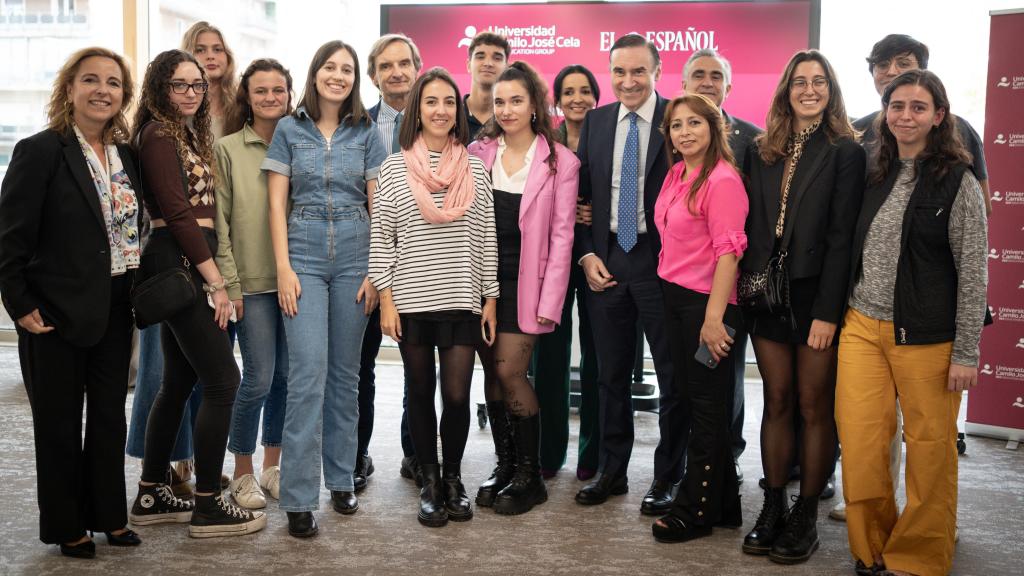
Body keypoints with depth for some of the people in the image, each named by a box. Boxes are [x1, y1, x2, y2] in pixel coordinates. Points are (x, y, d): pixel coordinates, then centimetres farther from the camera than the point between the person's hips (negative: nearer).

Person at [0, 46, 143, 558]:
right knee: (59, 422, 8)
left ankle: (108, 515, 28)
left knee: (110, 416, 14)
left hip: (115, 309, 6)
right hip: (58, 313, -6)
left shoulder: (126, 154, 7)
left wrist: (138, 292, 7)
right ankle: (65, 527, 22)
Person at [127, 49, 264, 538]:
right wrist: (216, 281, -14)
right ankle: (208, 507, -2)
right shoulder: (159, 135, -9)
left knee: (179, 381, 12)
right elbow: (176, 213, -15)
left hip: (185, 268, 9)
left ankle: (152, 495, 21)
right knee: (222, 379, -9)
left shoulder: (189, 135, 18)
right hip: (178, 264, -9)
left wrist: (211, 277, 8)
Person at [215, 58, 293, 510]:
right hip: (253, 283, -3)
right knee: (259, 379, -5)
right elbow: (219, 222, -2)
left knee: (287, 376, 8)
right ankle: (243, 473, 13)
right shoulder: (228, 149, 0)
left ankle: (272, 466, 24)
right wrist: (229, 283, -7)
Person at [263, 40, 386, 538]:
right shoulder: (289, 130, 5)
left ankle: (341, 479, 21)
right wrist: (284, 267, -8)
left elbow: (378, 203, 5)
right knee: (308, 371, -10)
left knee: (345, 372, 8)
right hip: (303, 254, -2)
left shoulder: (366, 133, 8)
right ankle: (299, 500, -5)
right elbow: (277, 202, 2)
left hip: (355, 255, 2)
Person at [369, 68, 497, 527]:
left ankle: (453, 479, 21)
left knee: (457, 394, -2)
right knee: (421, 393, 9)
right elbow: (381, 239, 0)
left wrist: (490, 299, 5)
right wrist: (386, 300, -5)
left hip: (462, 300, 1)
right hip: (411, 301, -1)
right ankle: (429, 483, 24)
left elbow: (487, 240, 7)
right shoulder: (394, 168, 1)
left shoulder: (475, 170, 5)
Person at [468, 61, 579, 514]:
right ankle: (504, 466, 23)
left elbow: (561, 235, -4)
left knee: (509, 373, -8)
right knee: (494, 374, 7)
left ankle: (529, 475, 8)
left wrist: (550, 300, -10)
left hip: (526, 282, -3)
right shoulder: (478, 153, 6)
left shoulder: (559, 160, -2)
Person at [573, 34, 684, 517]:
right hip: (606, 261, 4)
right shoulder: (595, 122, 7)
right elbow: (579, 192, 10)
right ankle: (611, 471, 27)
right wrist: (586, 254, 0)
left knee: (673, 375, 5)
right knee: (611, 374, 14)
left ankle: (667, 477, 20)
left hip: (662, 261, -4)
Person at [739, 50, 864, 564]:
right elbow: (749, 227, 9)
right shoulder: (761, 151, 10)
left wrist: (827, 311, -14)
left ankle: (806, 516, 12)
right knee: (777, 403, 9)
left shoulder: (845, 152, -3)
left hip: (816, 295, -4)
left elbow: (841, 237, -9)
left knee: (814, 407, 3)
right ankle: (773, 508, 17)